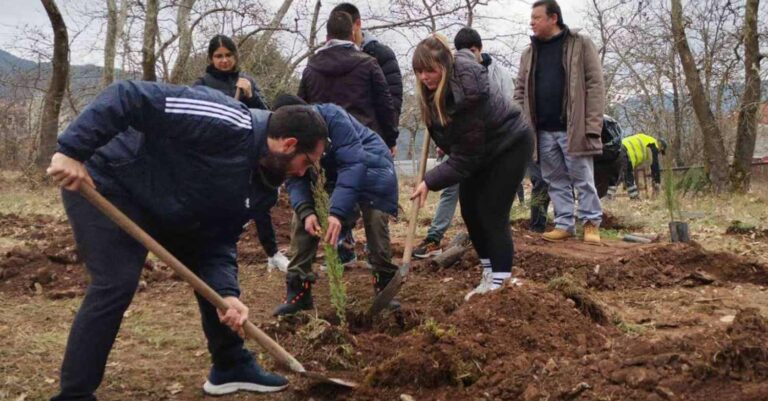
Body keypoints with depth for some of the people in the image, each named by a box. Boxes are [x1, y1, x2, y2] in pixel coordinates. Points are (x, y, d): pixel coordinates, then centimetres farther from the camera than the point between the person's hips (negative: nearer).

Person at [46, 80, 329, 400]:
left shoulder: (246, 180, 0)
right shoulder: (228, 123, -30)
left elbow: (219, 241, -2)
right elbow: (128, 96, -35)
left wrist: (226, 294, -19)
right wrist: (71, 151, -38)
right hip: (104, 185, -9)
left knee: (210, 270, 10)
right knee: (116, 284, -20)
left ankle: (231, 366, 23)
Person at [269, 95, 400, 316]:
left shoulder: (333, 117, -36)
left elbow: (353, 164, -39)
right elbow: (295, 179, -16)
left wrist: (338, 212, -46)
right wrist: (306, 211, -37)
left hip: (369, 164, -5)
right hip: (334, 171, 5)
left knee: (375, 218, -18)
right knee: (302, 216, -7)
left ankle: (384, 285, -1)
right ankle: (298, 288, -4)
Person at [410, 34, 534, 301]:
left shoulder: (467, 95, -37)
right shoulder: (434, 88, -14)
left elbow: (464, 158, -32)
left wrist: (430, 182, -33)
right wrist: (444, 142, 11)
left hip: (510, 144, -8)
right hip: (481, 148, 9)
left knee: (491, 211, -12)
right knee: (469, 209, 5)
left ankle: (501, 280, -4)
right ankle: (490, 270, 15)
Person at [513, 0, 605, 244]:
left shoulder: (580, 44, 0)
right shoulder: (529, 54, 13)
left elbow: (595, 85, -5)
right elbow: (520, 92, 13)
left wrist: (593, 125, -13)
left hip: (573, 128, -4)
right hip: (543, 131, 5)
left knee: (583, 179, 1)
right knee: (556, 181, 8)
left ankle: (591, 223, 11)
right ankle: (564, 224, 15)